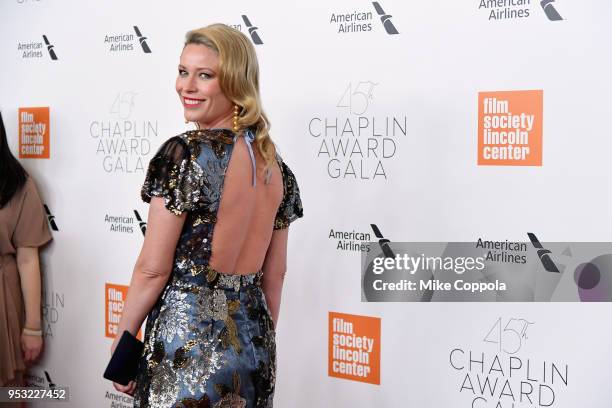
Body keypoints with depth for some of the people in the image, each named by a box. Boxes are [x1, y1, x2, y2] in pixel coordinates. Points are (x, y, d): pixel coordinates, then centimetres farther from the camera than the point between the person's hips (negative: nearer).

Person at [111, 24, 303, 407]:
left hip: (187, 344, -7)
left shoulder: (184, 153, -16)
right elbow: (274, 274, 10)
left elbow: (152, 270, -15)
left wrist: (121, 345, -3)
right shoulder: (275, 165, 5)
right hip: (254, 343, 7)